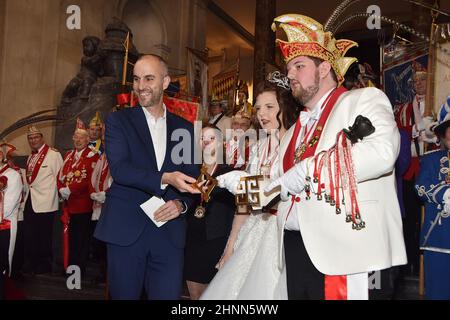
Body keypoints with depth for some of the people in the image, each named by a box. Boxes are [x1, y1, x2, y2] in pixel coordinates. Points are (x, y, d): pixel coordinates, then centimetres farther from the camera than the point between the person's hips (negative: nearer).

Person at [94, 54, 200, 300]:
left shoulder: (185, 128, 10)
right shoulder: (118, 120, 2)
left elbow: (191, 178, 13)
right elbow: (119, 168, -12)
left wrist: (181, 204, -8)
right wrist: (165, 178, -26)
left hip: (169, 231, 2)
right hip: (126, 229, -1)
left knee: (168, 295, 3)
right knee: (124, 295, 11)